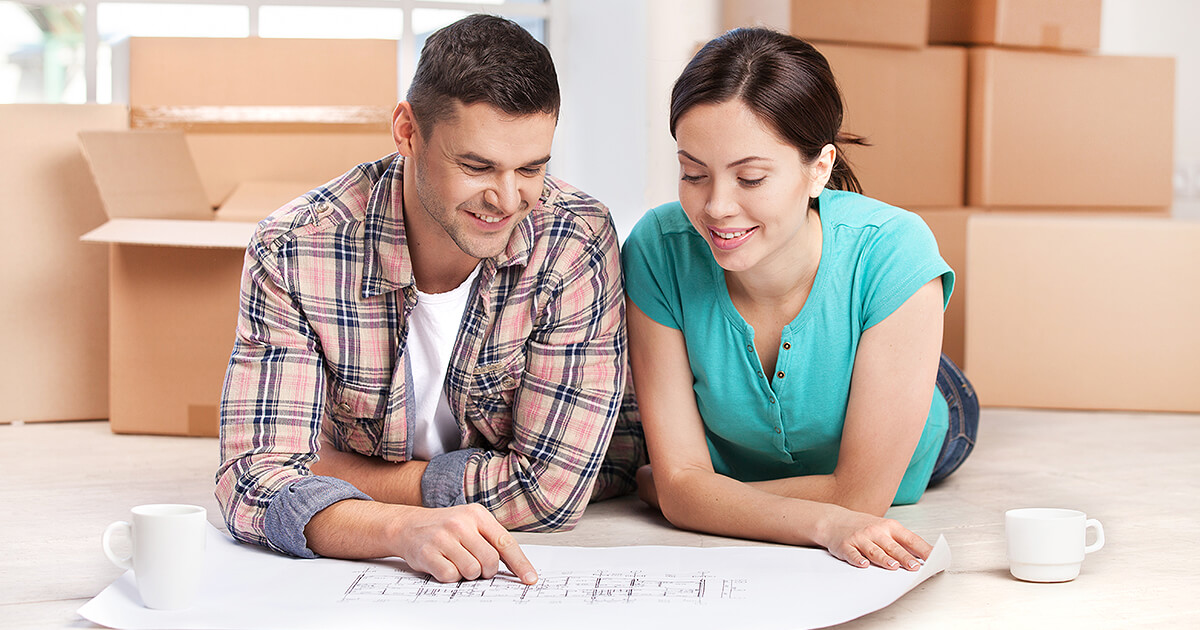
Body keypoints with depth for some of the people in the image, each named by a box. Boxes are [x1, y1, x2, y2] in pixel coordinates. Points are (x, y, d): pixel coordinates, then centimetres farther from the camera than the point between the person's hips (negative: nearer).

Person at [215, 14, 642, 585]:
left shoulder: (577, 242, -20)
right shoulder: (292, 253, -20)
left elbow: (552, 482, -20)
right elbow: (256, 479, -27)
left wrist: (331, 473, -18)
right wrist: (402, 528, -47)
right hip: (353, 580, 1)